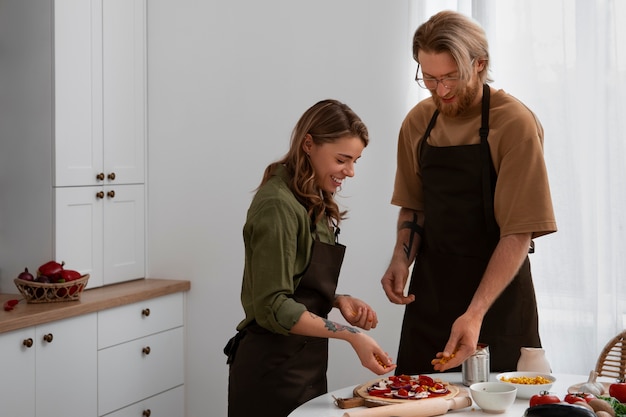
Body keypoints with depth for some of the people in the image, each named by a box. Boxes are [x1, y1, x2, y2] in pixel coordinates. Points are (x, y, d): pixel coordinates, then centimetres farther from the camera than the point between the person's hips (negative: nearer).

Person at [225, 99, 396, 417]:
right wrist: (351, 335, -25)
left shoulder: (313, 204, 11)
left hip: (305, 364, 9)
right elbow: (273, 307, -21)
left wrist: (338, 301, -2)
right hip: (274, 370, -9)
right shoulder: (278, 205, -17)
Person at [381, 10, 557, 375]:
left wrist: (475, 314, -26)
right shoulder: (418, 122, 3)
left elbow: (519, 234, -18)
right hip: (429, 289, 5)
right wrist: (402, 258, -4)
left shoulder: (515, 123, -15)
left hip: (497, 291, -4)